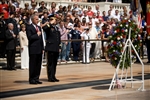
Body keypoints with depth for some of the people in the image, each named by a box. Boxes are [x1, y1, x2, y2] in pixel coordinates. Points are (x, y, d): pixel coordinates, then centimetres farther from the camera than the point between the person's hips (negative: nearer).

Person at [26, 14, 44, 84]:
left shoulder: (39, 27, 18)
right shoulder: (29, 27, -6)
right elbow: (29, 37, -17)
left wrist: (42, 48, 13)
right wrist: (37, 35, -11)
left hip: (39, 49, 7)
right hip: (33, 49, -7)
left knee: (38, 65, 8)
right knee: (33, 65, -2)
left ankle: (36, 79, 14)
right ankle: (32, 79, 5)